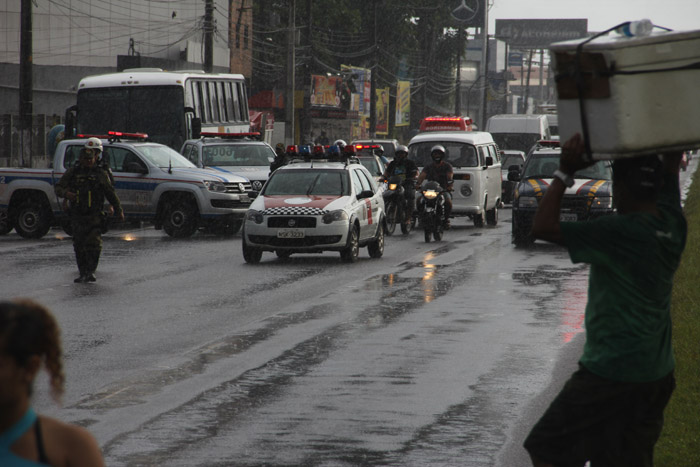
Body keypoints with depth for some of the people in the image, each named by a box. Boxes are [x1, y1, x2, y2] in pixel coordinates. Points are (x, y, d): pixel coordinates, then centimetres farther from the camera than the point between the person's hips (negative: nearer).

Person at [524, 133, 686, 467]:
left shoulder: (619, 233, -22)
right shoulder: (671, 222, 0)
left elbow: (542, 227, -22)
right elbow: (673, 157, 18)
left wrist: (565, 171, -18)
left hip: (612, 373, -8)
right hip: (658, 374, 8)